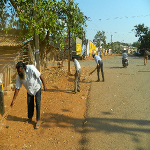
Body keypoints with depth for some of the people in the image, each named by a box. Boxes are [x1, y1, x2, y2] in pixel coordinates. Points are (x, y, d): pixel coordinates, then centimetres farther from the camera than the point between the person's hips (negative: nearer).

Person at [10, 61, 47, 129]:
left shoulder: (31, 68, -34)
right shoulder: (19, 76, -20)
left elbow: (40, 76, -23)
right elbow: (17, 88, -13)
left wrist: (44, 85, -18)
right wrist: (13, 100, -12)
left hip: (37, 88, -4)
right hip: (29, 90, 4)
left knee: (37, 104, -5)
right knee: (29, 104, 12)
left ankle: (38, 121, 3)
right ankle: (30, 118, 32)